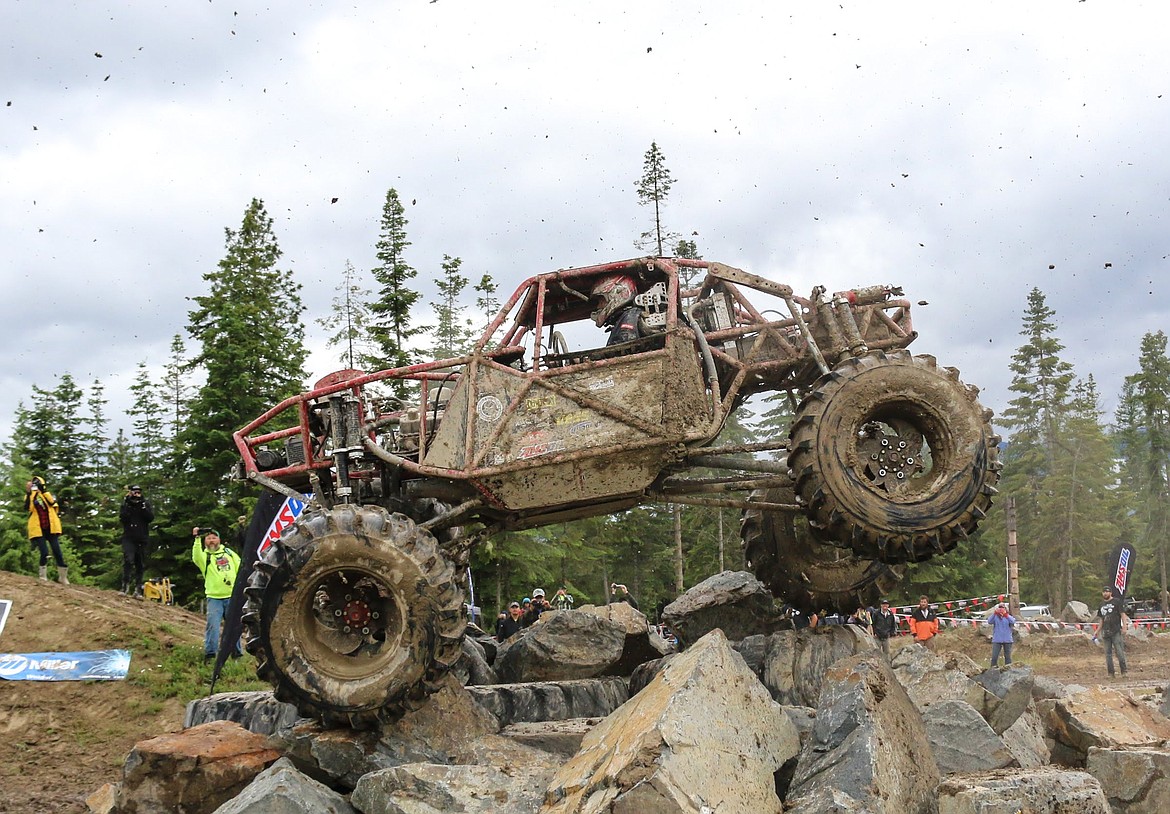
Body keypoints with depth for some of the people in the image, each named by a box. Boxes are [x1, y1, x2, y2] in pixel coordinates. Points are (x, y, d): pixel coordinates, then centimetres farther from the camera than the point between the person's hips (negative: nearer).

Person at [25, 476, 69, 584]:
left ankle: (63, 576, 13)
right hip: (38, 529, -1)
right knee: (44, 553, -15)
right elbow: (27, 508, -15)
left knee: (57, 552, 1)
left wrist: (43, 491, -17)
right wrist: (28, 492, -22)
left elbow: (52, 502, -14)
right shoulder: (29, 496, 5)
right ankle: (43, 576, 2)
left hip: (51, 528, 1)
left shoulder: (48, 494, 8)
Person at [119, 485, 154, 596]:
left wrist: (142, 506, -17)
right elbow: (122, 518, -11)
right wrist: (128, 505, -19)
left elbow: (150, 518, -8)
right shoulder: (126, 504, 5)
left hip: (142, 539, 2)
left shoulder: (146, 503, 7)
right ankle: (125, 586, -22)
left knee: (140, 565, 4)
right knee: (128, 560, -22)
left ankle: (138, 590, 10)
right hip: (128, 538, -2)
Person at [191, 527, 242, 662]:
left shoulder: (229, 552, 13)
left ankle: (236, 652, 18)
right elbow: (196, 558, -22)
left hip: (232, 596, 3)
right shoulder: (204, 555, 3)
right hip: (214, 597, -3)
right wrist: (197, 539, -31)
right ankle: (210, 653, -10)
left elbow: (240, 569, 14)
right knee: (213, 625, -13)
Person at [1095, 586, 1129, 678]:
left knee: (1119, 651, -10)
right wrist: (1098, 631, 18)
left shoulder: (1117, 602, 1)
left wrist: (1124, 627, -13)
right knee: (1108, 653, 5)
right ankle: (1110, 673, 8)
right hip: (1106, 632, 6)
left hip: (1116, 631, -6)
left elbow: (1123, 615, -3)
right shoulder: (1102, 605, 17)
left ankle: (1124, 671, -5)